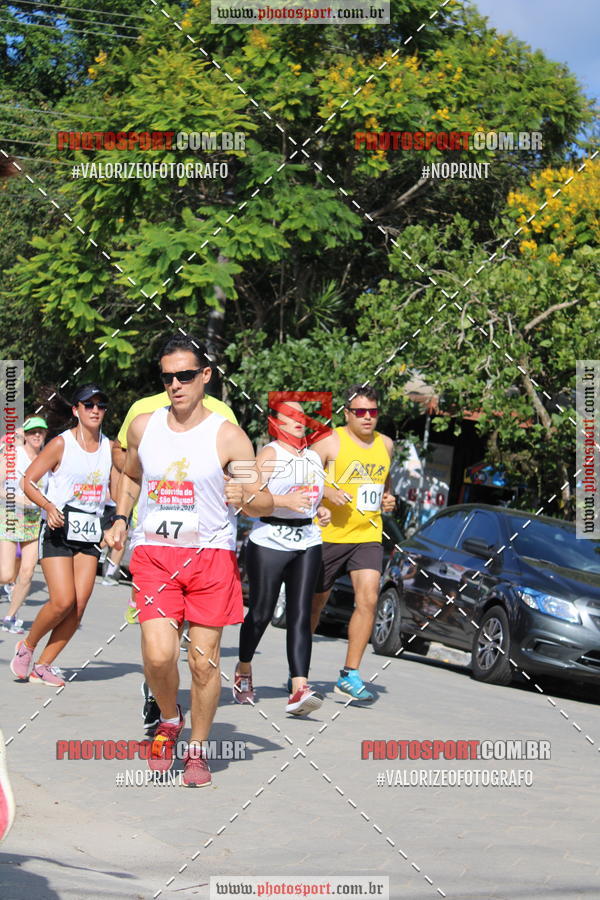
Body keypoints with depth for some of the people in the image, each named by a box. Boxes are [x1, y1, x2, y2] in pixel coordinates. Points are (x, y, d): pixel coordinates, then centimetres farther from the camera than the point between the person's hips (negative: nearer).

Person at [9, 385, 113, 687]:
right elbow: (28, 481, -4)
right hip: (58, 529, -5)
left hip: (89, 533, 5)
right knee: (63, 602, -15)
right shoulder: (61, 444, -6)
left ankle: (43, 665, 8)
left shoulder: (109, 447, 7)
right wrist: (49, 506, -21)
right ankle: (27, 646, 11)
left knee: (78, 607, -4)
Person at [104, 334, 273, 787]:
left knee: (204, 660, 0)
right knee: (159, 656, -12)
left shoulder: (228, 436, -4)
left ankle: (198, 750, 18)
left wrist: (245, 497, -24)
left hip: (211, 556, -2)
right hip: (153, 553, 2)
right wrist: (121, 520, 16)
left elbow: (265, 503, -3)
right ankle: (169, 720, 18)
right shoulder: (143, 426, 7)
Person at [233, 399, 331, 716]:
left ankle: (299, 690, -16)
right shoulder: (270, 454, -3)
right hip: (269, 542, -5)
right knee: (260, 613, 3)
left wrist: (321, 510, 10)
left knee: (300, 615, -6)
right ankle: (243, 670, 29)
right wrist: (285, 501, -23)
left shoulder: (314, 457, 17)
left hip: (307, 543, 5)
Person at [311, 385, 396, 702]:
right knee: (315, 602, 7)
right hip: (329, 534, -3)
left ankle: (350, 675, -7)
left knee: (368, 599, -13)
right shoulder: (330, 442, -5)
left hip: (368, 536, 4)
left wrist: (387, 500, 8)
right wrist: (327, 491, -22)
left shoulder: (385, 445, 12)